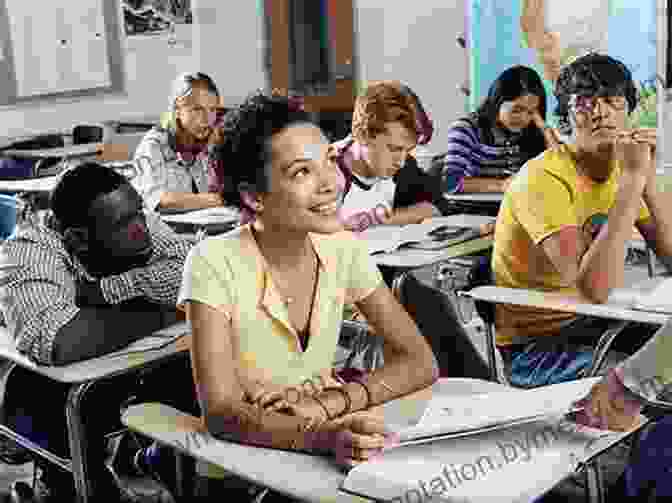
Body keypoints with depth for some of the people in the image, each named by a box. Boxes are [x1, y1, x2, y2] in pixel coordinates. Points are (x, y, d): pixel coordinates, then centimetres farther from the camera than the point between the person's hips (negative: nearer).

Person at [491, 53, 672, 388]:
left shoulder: (620, 169, 2)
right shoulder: (543, 178, -23)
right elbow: (596, 288, -34)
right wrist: (632, 178, -31)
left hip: (593, 323, 8)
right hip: (535, 344, -7)